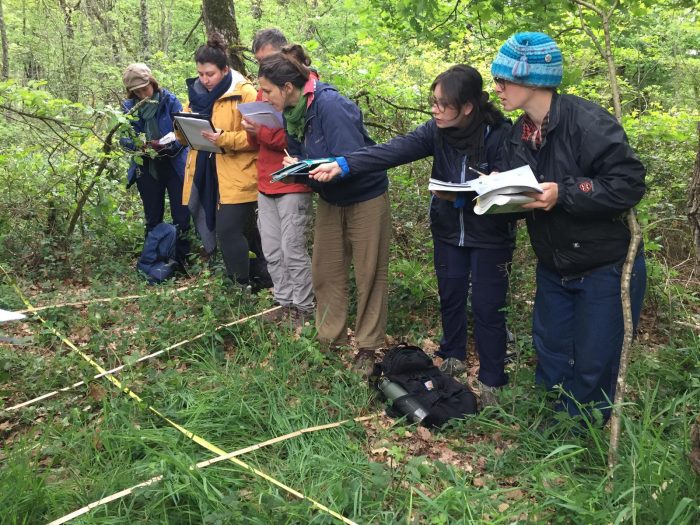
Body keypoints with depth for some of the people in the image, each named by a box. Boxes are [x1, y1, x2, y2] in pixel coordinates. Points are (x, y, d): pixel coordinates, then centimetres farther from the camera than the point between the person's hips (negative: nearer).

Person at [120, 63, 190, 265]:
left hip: (173, 165, -3)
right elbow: (123, 137, -3)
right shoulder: (129, 106, 1)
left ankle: (181, 259, 14)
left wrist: (169, 144, -30)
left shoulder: (169, 100, -8)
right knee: (152, 218, 13)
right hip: (146, 168, 3)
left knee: (181, 216, 1)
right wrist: (138, 145, -24)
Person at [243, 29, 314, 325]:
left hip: (293, 185, -7)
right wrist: (251, 130, -4)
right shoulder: (263, 88, 15)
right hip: (265, 185, 7)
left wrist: (263, 132, -22)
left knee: (293, 250, -4)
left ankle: (303, 309, 10)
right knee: (272, 252, 11)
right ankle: (284, 303, 23)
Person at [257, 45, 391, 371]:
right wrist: (292, 165, -14)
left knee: (369, 275, 5)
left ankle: (368, 346, 17)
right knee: (324, 272, 10)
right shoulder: (292, 111, -4)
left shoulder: (329, 105, -28)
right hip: (329, 200, 8)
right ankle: (330, 339, 24)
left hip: (365, 197, -7)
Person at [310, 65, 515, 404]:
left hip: (490, 236, -4)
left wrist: (462, 198, -32)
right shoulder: (437, 130, -10)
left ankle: (491, 381, 19)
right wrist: (343, 165, -33)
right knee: (449, 296, 17)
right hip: (448, 230, 5)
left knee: (487, 306, 2)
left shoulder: (500, 134, -21)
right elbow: (394, 151, -21)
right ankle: (453, 358, 40)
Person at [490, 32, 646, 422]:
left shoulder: (588, 122, -22)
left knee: (593, 365, 5)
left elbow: (629, 184, -25)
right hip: (554, 268, 7)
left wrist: (562, 193, -31)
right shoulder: (520, 134, 2)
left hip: (605, 268, -7)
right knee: (551, 354, 19)